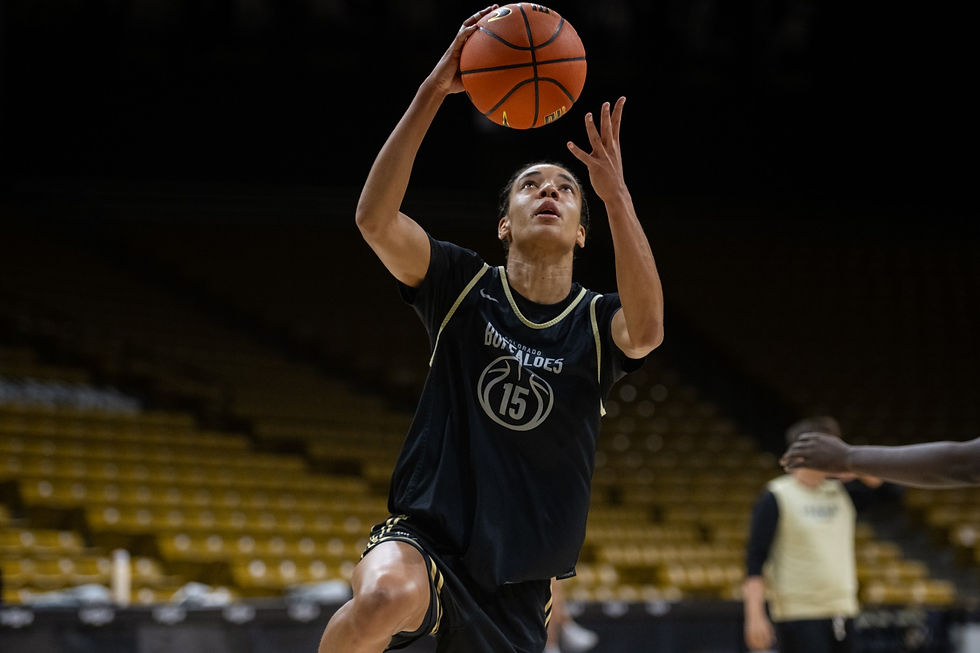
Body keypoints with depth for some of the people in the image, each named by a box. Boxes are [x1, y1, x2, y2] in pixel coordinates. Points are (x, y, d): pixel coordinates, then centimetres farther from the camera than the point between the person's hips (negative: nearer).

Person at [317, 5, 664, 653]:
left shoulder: (596, 322, 1)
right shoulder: (464, 286, 0)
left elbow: (646, 329, -25)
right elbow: (375, 220, -17)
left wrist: (615, 192, -29)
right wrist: (432, 93, -23)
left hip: (519, 585, 3)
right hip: (426, 537, -3)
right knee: (389, 599, -37)